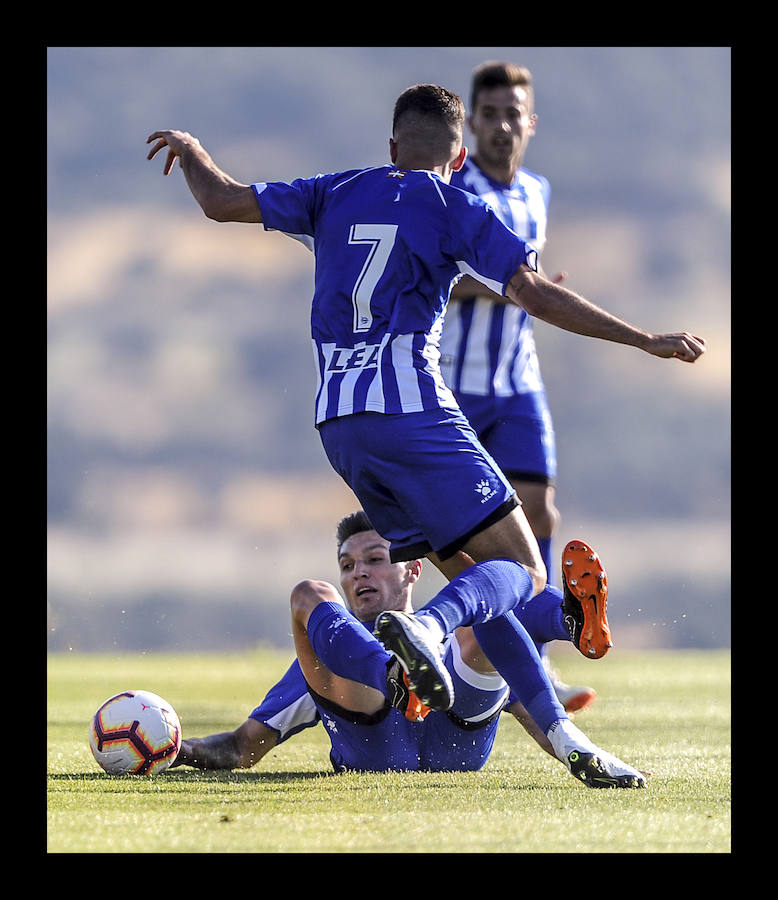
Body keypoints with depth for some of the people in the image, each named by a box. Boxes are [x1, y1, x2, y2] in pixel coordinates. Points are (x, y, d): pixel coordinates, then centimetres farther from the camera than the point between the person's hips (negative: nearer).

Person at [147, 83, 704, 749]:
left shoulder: (337, 194, 15)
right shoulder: (454, 208, 2)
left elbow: (221, 201, 14)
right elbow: (536, 295, -7)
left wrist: (189, 148, 35)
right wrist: (645, 340, -3)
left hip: (336, 424, 6)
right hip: (410, 410, -6)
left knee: (473, 574, 11)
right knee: (521, 570, -7)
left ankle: (558, 729, 4)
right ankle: (425, 626, -37)